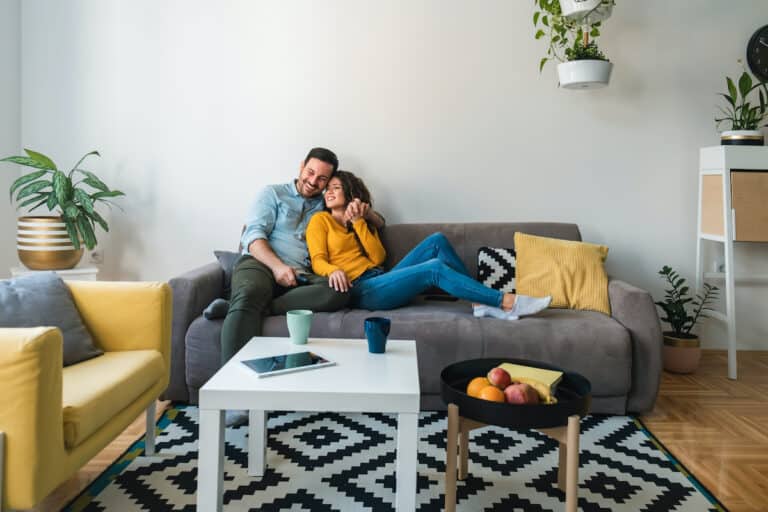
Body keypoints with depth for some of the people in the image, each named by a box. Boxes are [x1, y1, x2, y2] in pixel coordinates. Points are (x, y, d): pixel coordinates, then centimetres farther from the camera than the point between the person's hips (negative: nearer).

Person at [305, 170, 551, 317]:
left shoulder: (363, 222, 25)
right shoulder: (320, 220, 10)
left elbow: (378, 257, 8)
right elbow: (318, 262, -4)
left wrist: (358, 223, 1)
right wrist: (333, 270, -27)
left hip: (381, 281, 7)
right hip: (360, 291, -7)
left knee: (436, 241, -9)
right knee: (434, 268, -24)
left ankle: (482, 303, -14)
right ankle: (507, 302, -20)